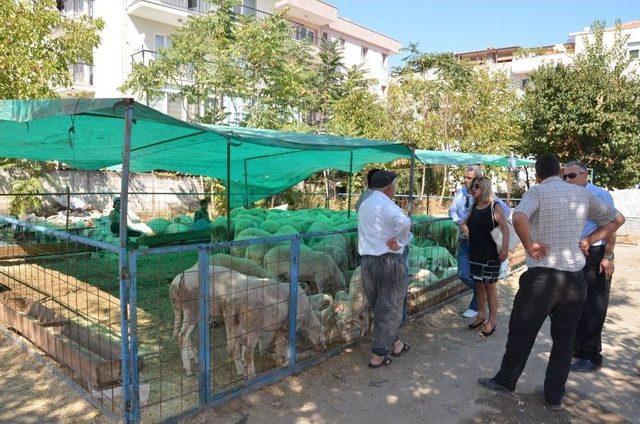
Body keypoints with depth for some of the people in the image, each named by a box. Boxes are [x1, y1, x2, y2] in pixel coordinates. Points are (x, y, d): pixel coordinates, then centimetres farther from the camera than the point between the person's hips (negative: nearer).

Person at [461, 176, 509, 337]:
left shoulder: (494, 207, -10)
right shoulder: (474, 207, 8)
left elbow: (505, 228, -17)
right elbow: (466, 223, 21)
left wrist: (505, 248, -29)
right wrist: (464, 227, -3)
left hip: (490, 254, -6)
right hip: (475, 253, 6)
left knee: (490, 286, 2)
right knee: (479, 284, 15)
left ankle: (492, 320, 13)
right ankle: (481, 315, 29)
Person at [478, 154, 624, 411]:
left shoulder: (537, 192, -8)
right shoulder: (583, 193, 8)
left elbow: (518, 219, -28)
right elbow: (617, 219, 19)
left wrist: (530, 245, -14)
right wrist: (588, 240, 10)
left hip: (542, 276, -5)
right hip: (575, 279, 5)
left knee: (521, 333, 11)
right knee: (564, 340, 15)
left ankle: (505, 382, 26)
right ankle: (554, 396, 26)